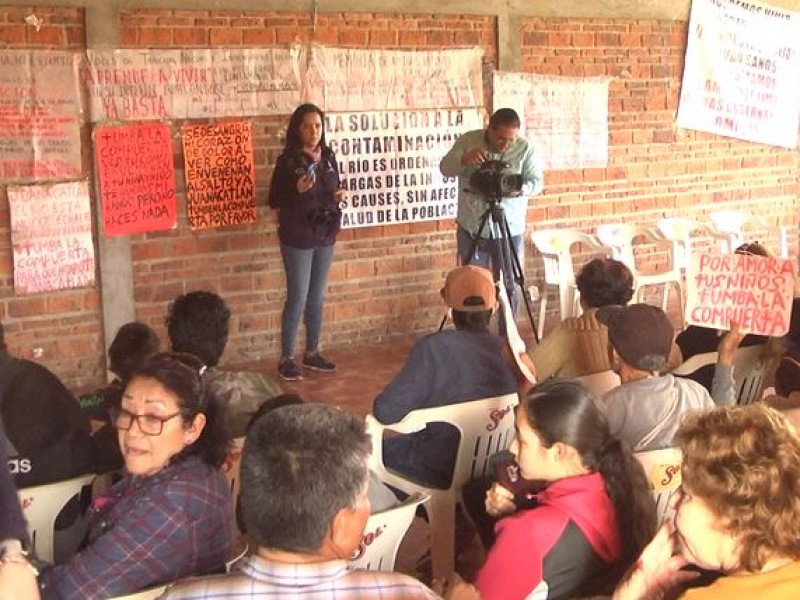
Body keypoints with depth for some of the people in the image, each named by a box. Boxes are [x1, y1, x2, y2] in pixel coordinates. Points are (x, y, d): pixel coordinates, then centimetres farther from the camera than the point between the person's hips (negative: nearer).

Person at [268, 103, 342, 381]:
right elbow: (274, 201, -10)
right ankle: (286, 358, 4)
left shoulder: (328, 156, 7)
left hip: (325, 235, 6)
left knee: (317, 297, 12)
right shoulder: (288, 161, -11)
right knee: (298, 298, -4)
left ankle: (312, 353, 23)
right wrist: (297, 191, -26)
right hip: (297, 238, -6)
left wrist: (338, 197, -3)